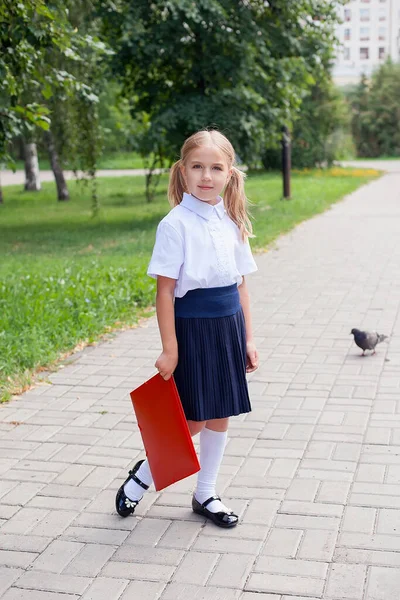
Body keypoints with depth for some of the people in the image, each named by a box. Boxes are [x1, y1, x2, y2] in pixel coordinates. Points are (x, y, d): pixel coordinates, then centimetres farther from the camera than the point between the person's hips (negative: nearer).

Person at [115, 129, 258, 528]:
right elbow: (164, 290, -13)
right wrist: (169, 349, -14)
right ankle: (142, 476, 26)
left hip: (229, 327, 6)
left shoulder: (232, 223, 6)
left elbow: (239, 285, 10)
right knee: (191, 421, 2)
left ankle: (205, 495, 29)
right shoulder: (175, 224, -11)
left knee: (220, 417, 12)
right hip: (192, 328, -6)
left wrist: (247, 337, 8)